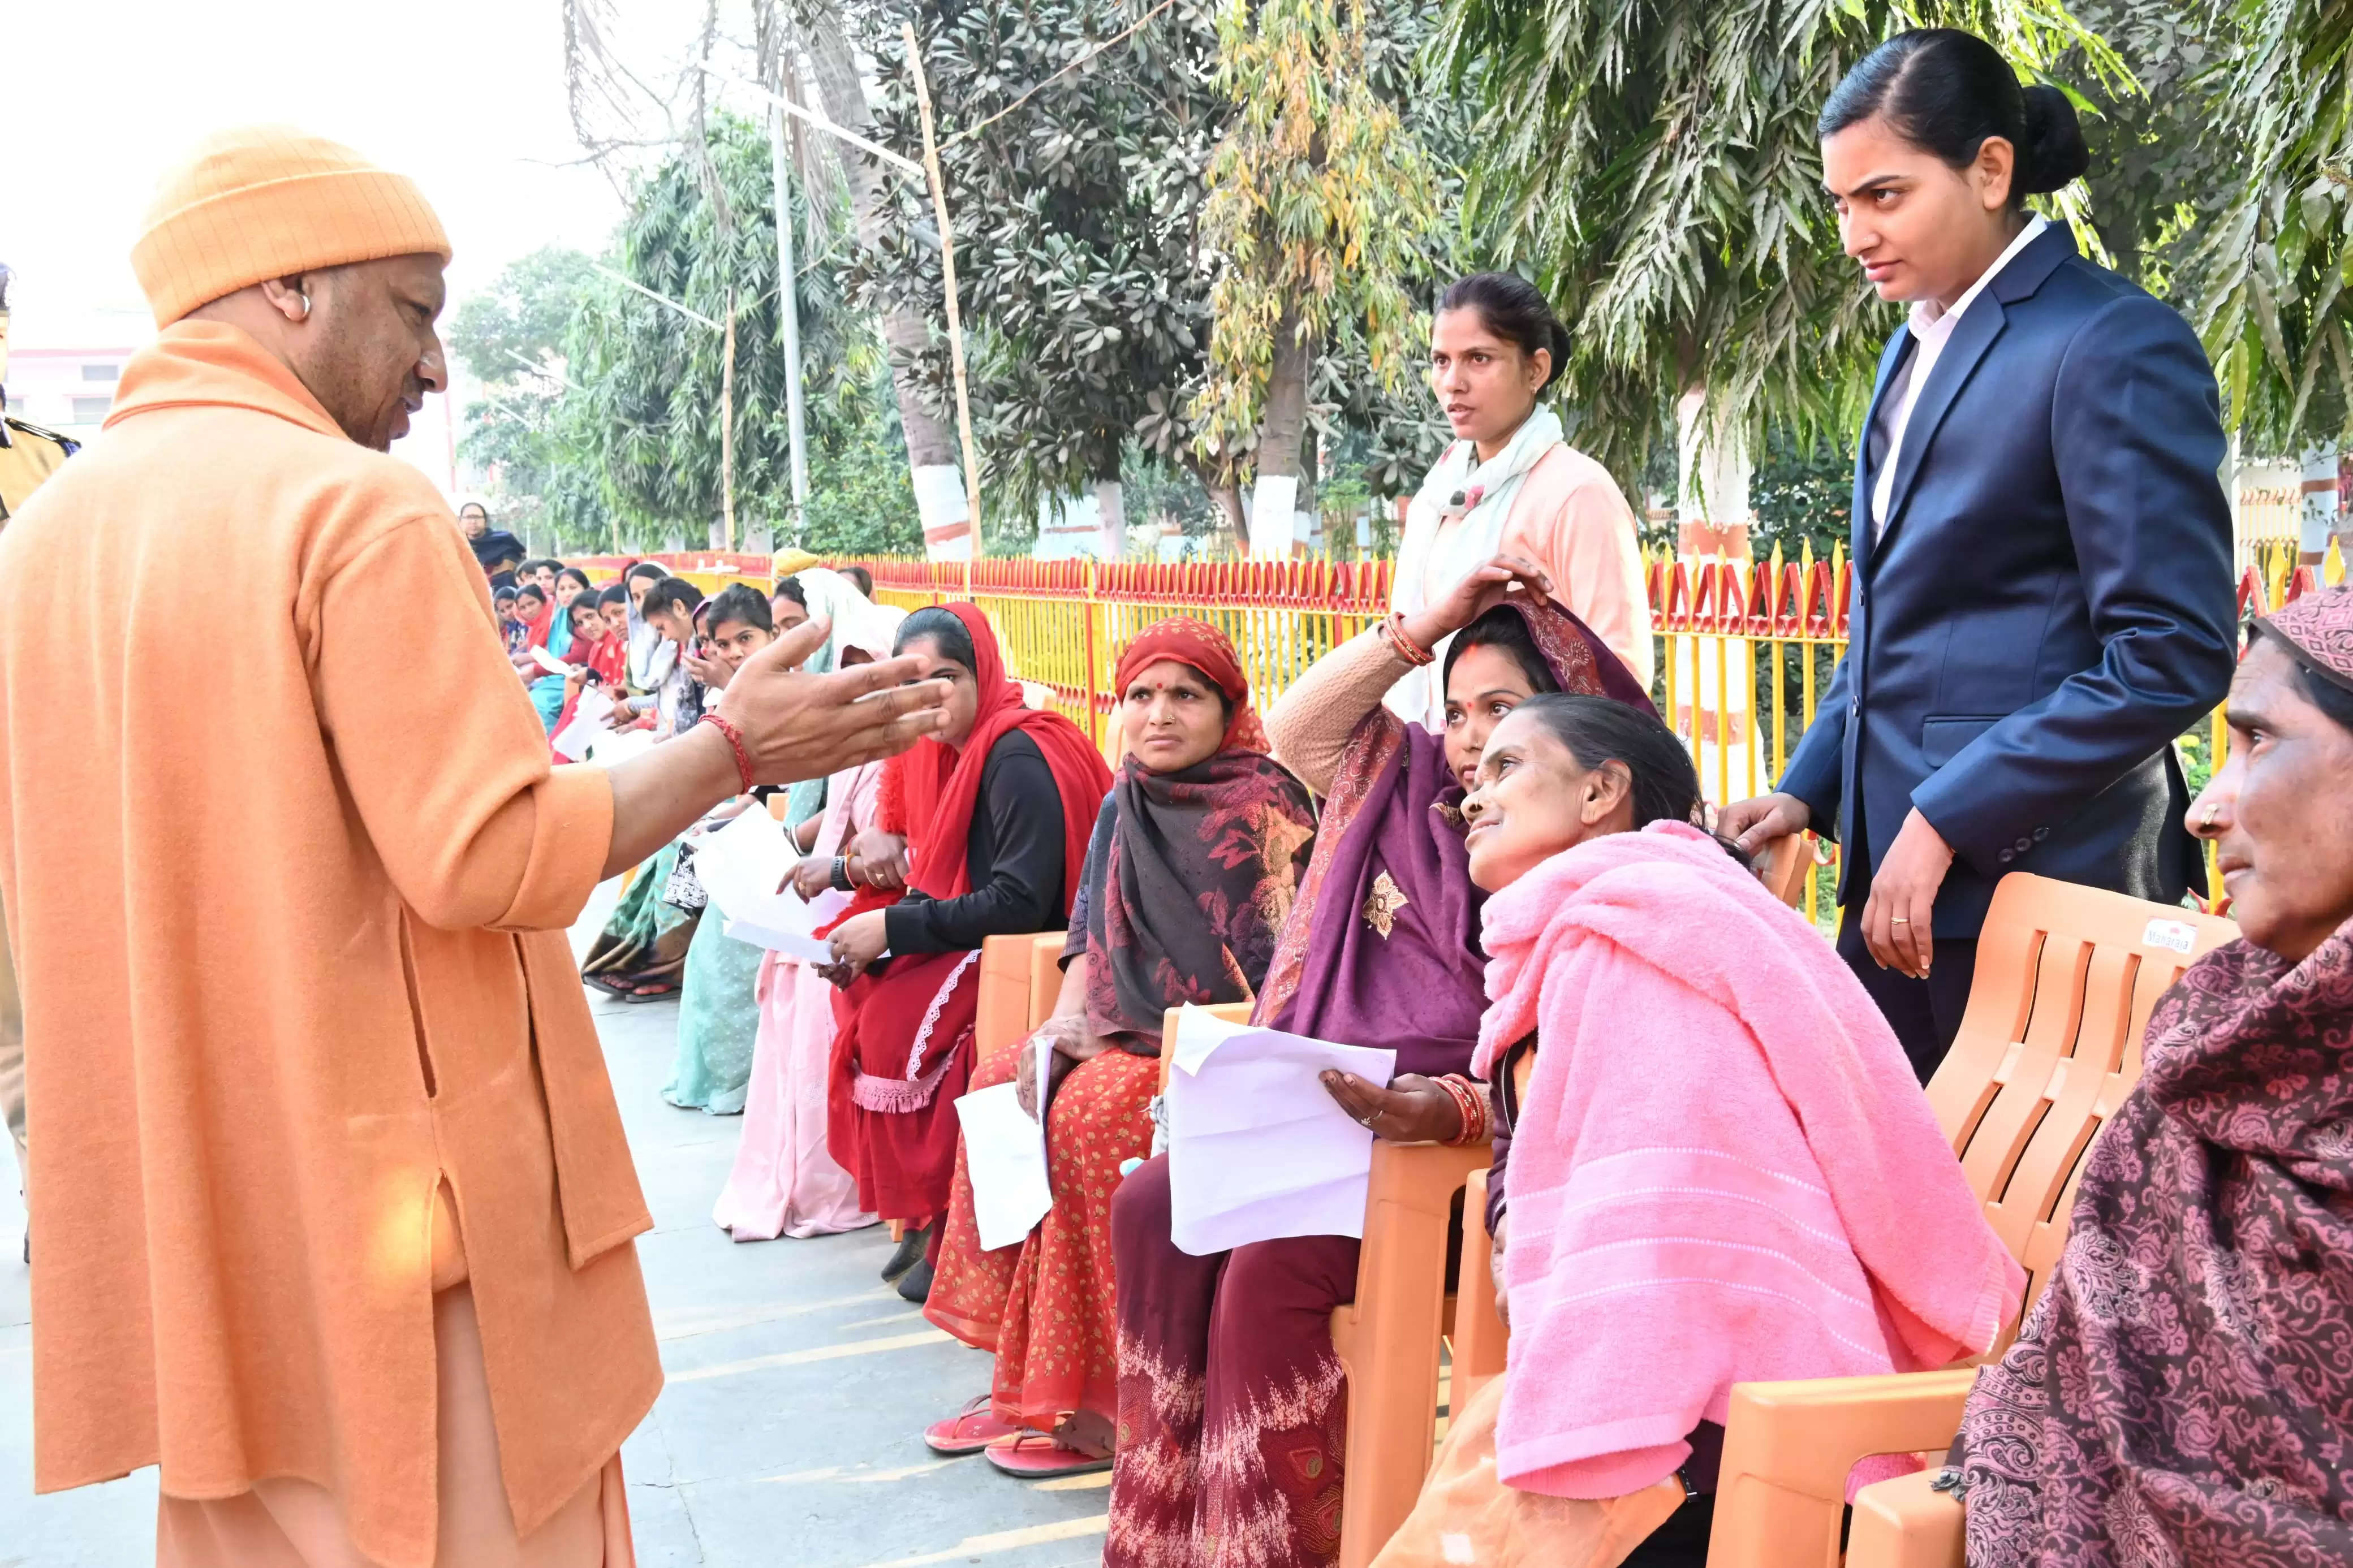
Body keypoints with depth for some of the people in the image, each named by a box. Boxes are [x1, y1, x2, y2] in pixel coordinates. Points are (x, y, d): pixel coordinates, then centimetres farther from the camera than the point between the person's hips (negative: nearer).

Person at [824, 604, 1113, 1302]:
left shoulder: (1018, 759, -19)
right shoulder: (952, 749, 8)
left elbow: (1022, 902, -25)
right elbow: (940, 878, 12)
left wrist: (895, 929, -21)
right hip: (972, 942, 9)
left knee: (899, 1021, -23)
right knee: (863, 1000, -5)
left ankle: (948, 1227, -6)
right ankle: (922, 1209, 4)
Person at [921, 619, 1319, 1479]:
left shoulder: (1265, 806, -13)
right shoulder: (1126, 804, 11)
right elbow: (1092, 933, 16)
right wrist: (1064, 1023, 0)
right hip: (1129, 1031, 9)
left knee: (1088, 1112, -27)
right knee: (1002, 1083, -5)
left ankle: (1099, 1405, -17)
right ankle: (1025, 1383, 0)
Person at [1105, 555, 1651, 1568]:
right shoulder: (1413, 795, 13)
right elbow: (1295, 730, 11)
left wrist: (1449, 1111, -31)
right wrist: (1429, 627, 6)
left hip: (1467, 1154, -7)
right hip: (1326, 1115, 7)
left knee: (1272, 1266, -29)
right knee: (1153, 1210, -15)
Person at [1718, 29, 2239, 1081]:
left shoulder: (2115, 347, -10)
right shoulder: (1917, 349, 15)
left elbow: (2176, 654, -16)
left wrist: (1945, 822, -17)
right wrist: (1809, 787, 9)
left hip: (2037, 872, -7)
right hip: (1902, 872, 8)